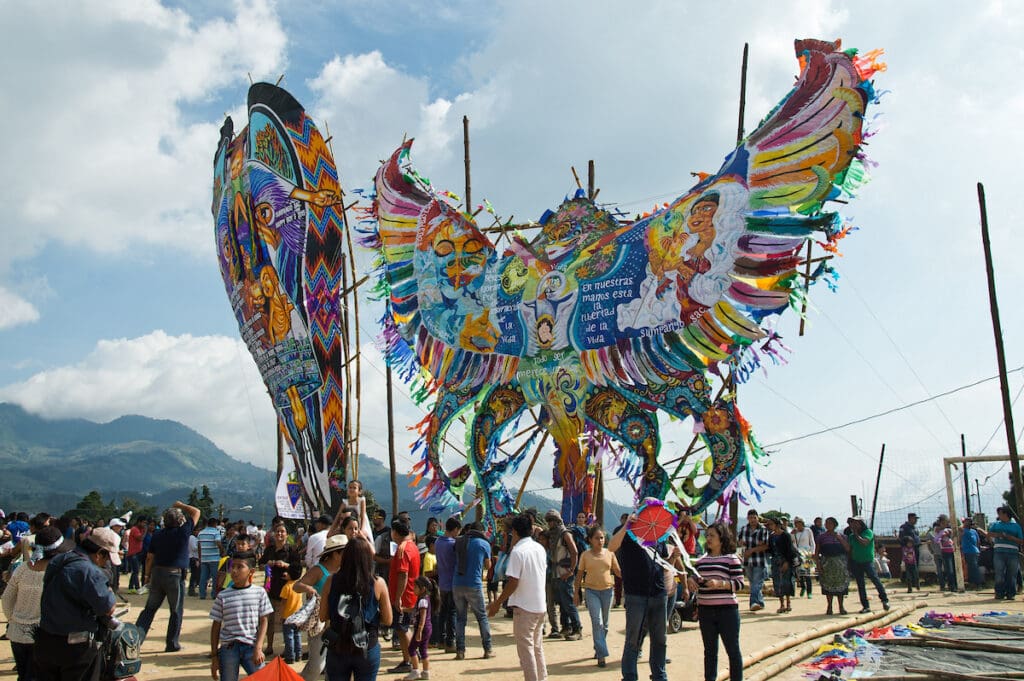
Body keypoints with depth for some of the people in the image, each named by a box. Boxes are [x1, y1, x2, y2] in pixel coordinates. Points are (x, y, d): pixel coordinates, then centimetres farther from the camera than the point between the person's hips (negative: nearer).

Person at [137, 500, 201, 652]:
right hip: (175, 575, -4)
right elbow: (196, 512, 0)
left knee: (150, 608, 13)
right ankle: (172, 644, 11)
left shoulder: (157, 535, 3)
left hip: (157, 573, 4)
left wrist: (148, 575, 18)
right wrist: (180, 505, 10)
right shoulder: (183, 532, -9)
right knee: (176, 611, 7)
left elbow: (150, 557, 7)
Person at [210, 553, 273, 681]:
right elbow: (216, 626, 7)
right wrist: (214, 656, 5)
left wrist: (258, 648, -7)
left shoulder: (260, 593, 2)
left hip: (251, 647, -1)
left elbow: (263, 622, 3)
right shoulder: (222, 596, 2)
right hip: (228, 648, 1)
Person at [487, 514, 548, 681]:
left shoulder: (518, 551, -16)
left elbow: (513, 583, -19)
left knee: (525, 648, 1)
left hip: (524, 606, -7)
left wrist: (497, 603, -10)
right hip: (540, 605, 7)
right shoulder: (540, 549, 6)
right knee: (537, 647, 18)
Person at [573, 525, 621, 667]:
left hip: (607, 590, 2)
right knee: (597, 622, -12)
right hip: (591, 591, -2)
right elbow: (579, 574, 6)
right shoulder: (585, 555, -1)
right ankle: (602, 655, -11)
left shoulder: (609, 553, 2)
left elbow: (618, 572, 5)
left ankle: (598, 649, 30)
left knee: (604, 623, 12)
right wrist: (576, 593, 5)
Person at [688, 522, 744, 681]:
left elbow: (739, 583, -9)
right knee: (710, 650, 13)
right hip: (705, 610, 5)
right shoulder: (701, 560, 12)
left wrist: (719, 583, -22)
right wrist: (690, 580, -5)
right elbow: (694, 578, 18)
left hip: (727, 610, -5)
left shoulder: (731, 558, -4)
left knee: (733, 650, 5)